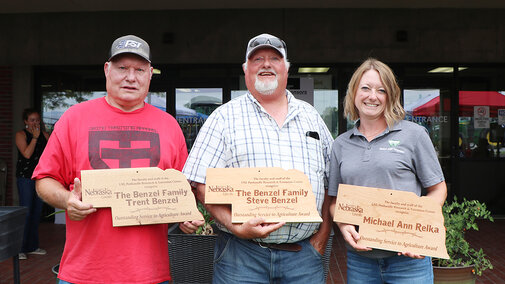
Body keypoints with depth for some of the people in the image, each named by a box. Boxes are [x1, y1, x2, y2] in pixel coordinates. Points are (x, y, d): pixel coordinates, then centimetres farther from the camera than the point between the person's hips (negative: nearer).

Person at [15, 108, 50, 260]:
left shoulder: (43, 134, 11)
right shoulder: (21, 134, -2)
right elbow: (27, 154, -16)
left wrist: (44, 133, -3)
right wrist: (35, 137, -14)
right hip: (25, 177, -5)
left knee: (37, 211, 9)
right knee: (26, 211, -9)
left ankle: (32, 246, 18)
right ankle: (20, 248, -2)